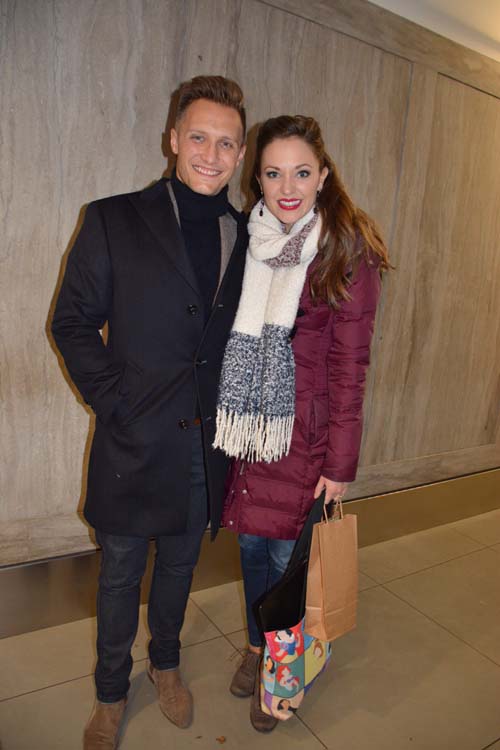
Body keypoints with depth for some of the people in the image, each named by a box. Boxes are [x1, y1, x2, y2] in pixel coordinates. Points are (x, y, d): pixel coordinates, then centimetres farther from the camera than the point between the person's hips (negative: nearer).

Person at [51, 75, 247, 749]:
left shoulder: (247, 237, 3)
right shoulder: (114, 221, -6)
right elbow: (73, 322, -5)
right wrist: (114, 404, -12)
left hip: (208, 442, 3)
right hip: (134, 441, -2)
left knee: (180, 563, 22)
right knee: (121, 573, 16)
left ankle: (165, 662, 50)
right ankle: (111, 691, 42)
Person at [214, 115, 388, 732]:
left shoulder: (348, 250, -10)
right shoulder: (247, 238, 3)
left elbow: (349, 363, -10)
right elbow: (230, 338, 9)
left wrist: (340, 462, -9)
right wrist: (225, 420, 7)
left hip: (303, 429, -4)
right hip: (246, 424, 4)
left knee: (288, 553, 7)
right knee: (251, 543, 17)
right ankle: (257, 647, 44)